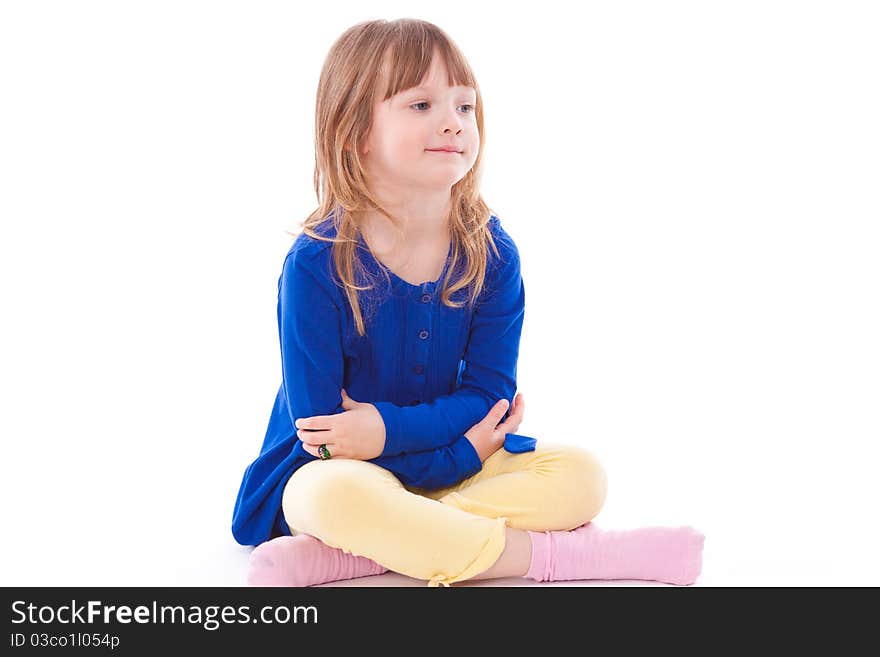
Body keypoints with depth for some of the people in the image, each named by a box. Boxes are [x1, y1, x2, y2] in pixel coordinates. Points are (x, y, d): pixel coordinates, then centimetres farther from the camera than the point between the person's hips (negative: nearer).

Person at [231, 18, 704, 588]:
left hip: (455, 463, 5)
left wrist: (389, 428, -23)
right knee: (337, 496, -38)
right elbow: (320, 429, -16)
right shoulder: (316, 266, -17)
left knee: (580, 475, -17)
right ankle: (551, 554, -26)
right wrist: (464, 450, -19)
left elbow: (488, 394, -6)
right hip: (335, 470, -4)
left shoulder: (492, 253, -5)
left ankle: (343, 557, -26)